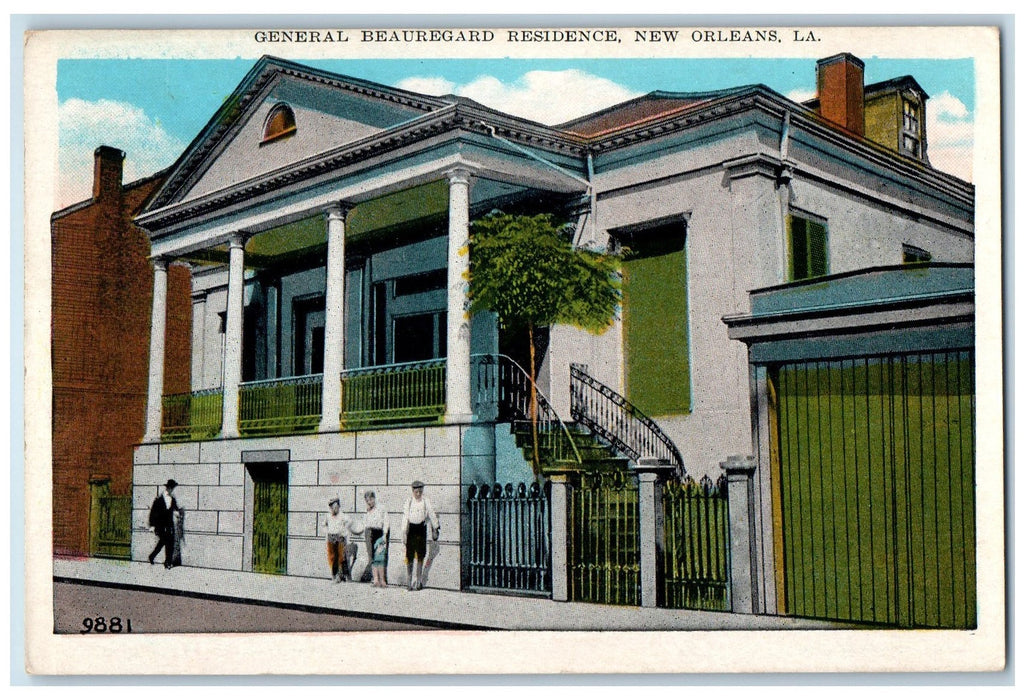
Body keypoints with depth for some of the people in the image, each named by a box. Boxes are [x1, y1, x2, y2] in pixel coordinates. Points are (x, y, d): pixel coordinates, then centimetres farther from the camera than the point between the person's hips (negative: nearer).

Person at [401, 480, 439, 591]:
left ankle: (418, 581, 9)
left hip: (421, 528, 1)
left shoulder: (426, 502, 2)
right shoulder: (409, 501, 0)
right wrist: (404, 533, -6)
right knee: (409, 556, 0)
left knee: (420, 556, 2)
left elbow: (432, 515, 8)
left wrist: (435, 529, 8)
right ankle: (410, 580, 10)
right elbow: (405, 517, -2)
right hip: (411, 529, -1)